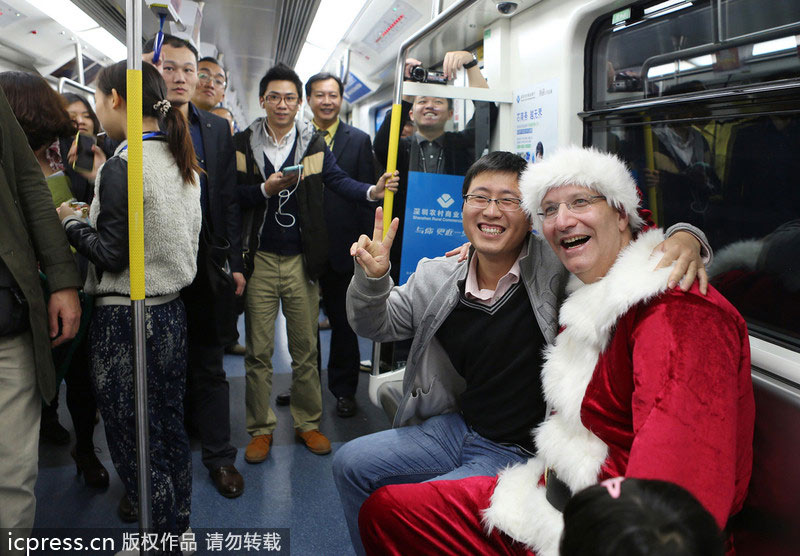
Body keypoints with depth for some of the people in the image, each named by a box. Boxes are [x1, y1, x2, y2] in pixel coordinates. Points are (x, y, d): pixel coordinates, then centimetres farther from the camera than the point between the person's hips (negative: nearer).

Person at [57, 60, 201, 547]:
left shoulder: (122, 167, -17)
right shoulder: (182, 162, 7)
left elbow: (112, 255, -17)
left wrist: (72, 221, 0)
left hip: (126, 319, -8)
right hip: (171, 309, 8)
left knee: (133, 437, 7)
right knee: (170, 425, 18)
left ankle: (163, 536, 21)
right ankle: (180, 524, 34)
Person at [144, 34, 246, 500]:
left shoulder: (218, 129, 7)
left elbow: (229, 200, 5)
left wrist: (234, 264, 1)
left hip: (207, 267, 2)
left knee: (210, 366, 11)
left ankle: (219, 456, 24)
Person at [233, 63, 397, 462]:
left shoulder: (314, 144, 6)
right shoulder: (244, 143, 5)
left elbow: (338, 180, -7)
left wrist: (371, 191, -26)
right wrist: (266, 189, -17)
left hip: (301, 260, 1)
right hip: (259, 260, 0)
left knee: (306, 348, 8)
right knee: (258, 351, 6)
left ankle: (307, 423, 24)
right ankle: (260, 428, 21)